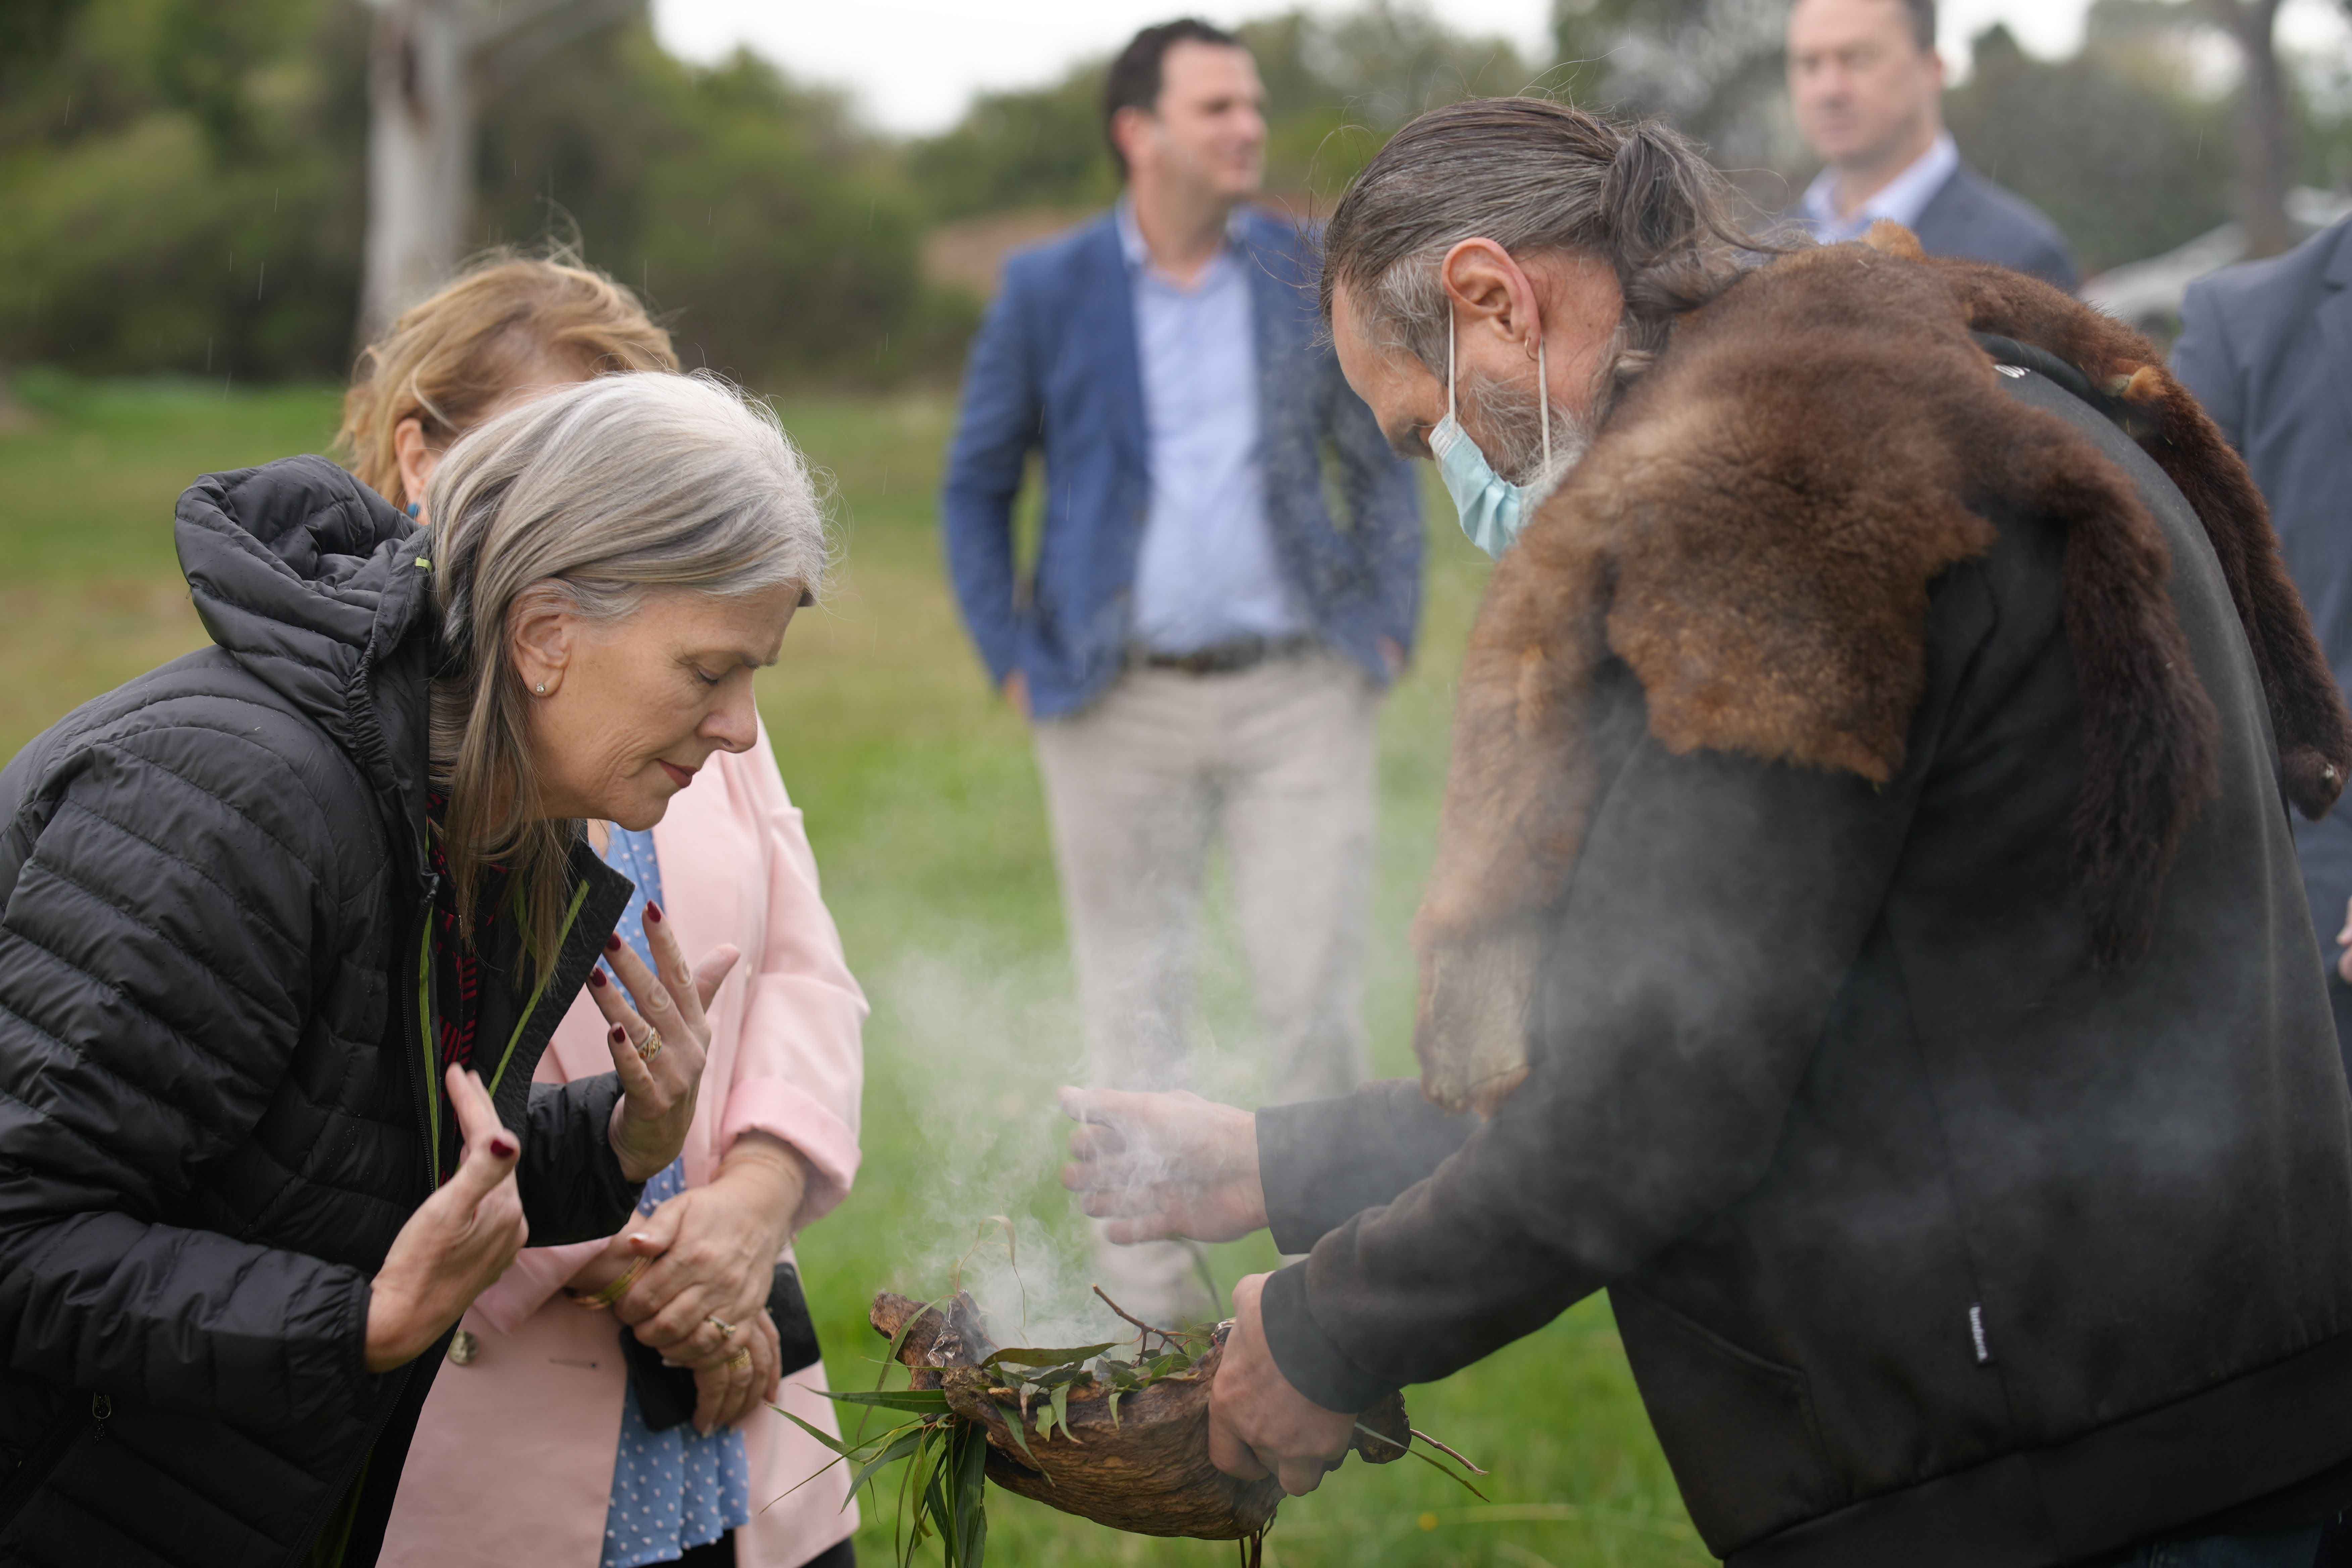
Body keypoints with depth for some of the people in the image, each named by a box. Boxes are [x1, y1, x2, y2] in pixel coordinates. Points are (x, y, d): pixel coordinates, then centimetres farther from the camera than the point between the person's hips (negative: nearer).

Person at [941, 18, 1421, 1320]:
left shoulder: (1315, 276, 4)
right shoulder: (1048, 293, 0)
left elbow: (1383, 465, 13)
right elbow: (975, 490, 8)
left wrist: (1391, 626, 4)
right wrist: (1013, 661, 0)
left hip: (1298, 691, 1)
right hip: (1121, 707, -1)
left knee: (1314, 995, -2)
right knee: (1134, 1007, 5)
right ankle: (1153, 1314, 13)